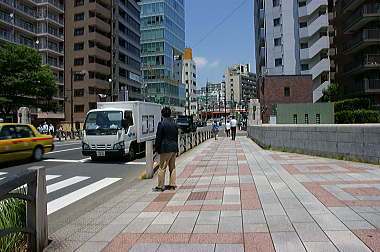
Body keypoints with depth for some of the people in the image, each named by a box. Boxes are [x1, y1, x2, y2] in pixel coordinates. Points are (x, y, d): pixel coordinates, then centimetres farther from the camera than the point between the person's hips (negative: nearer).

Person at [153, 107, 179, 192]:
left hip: (165, 148, -7)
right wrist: (175, 148, 18)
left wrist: (157, 149, -2)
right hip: (174, 148, 7)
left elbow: (158, 137, -11)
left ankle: (160, 186, 8)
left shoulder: (161, 124, -11)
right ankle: (172, 185, 19)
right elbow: (176, 137, 13)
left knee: (162, 168, 1)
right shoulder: (174, 124, 9)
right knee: (172, 167, 14)